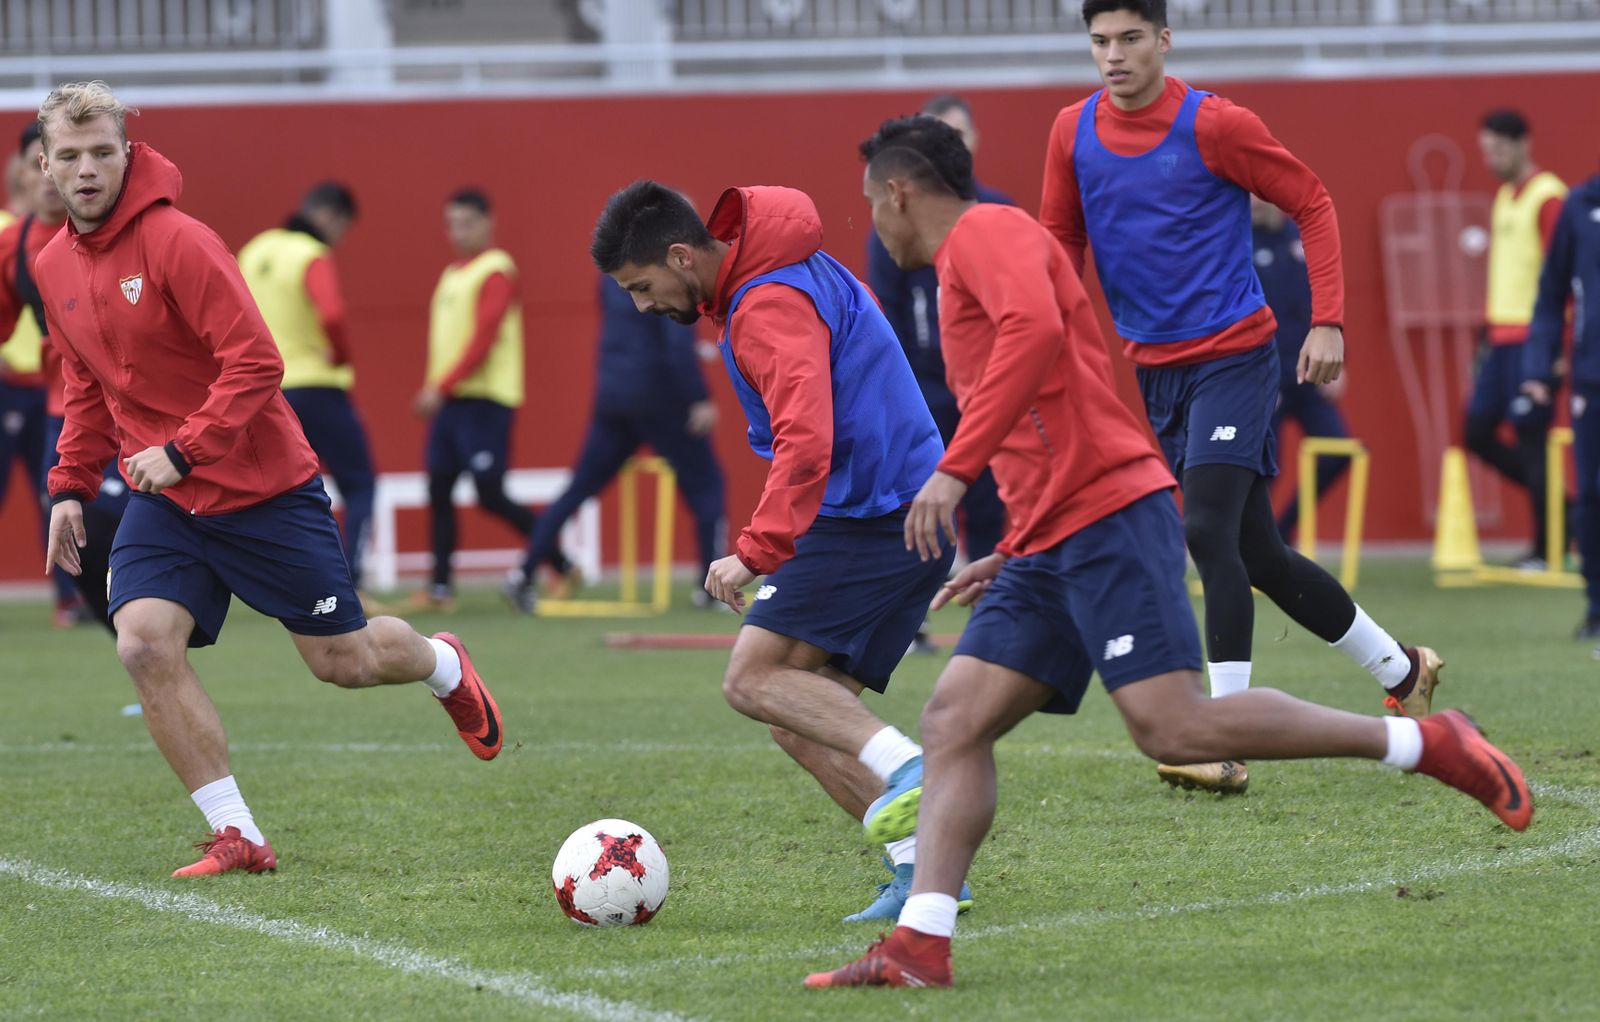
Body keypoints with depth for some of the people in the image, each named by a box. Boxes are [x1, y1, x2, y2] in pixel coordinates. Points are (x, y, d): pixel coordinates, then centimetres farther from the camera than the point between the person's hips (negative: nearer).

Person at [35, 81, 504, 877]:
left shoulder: (177, 242, -19)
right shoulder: (55, 267, 4)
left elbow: (256, 363, -22)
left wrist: (182, 451, -29)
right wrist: (69, 486, 7)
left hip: (264, 487, -5)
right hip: (164, 502, 5)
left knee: (343, 659, 5)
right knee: (144, 645, -17)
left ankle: (443, 665, 41)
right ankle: (236, 836, -8)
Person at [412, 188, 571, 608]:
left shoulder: (496, 271, -9)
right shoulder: (451, 274, 17)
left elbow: (483, 338, -17)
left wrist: (441, 388, -20)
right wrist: (433, 391, 11)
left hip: (485, 399, -8)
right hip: (451, 400, 8)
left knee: (491, 495, -10)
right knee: (439, 490, 4)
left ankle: (563, 565, 0)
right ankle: (440, 586, 8)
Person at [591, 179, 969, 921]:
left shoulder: (770, 306, -17)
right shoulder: (794, 274, 16)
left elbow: (806, 443, -29)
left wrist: (758, 551, -33)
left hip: (873, 518, -10)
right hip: (908, 519, 10)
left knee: (754, 678, -15)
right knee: (802, 721, 6)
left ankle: (907, 769, -28)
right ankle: (921, 866, -3)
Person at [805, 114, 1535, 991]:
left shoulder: (987, 231, -1)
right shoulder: (969, 268, 29)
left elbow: (1035, 328, -23)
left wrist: (955, 468, -25)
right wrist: (1011, 556, 28)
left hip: (1109, 516, -10)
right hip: (1050, 546, 10)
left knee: (1174, 728, -19)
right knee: (953, 719, -2)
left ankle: (1425, 743, -10)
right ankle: (920, 944, -10)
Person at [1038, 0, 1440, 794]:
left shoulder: (1213, 125, -12)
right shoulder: (1074, 133, 3)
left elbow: (1312, 204, -5)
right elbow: (1060, 242, 13)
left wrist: (1328, 322, -12)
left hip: (1230, 356, -6)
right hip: (1152, 367, 6)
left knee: (1207, 531, -21)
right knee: (1259, 555, 11)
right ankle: (1401, 673, 30)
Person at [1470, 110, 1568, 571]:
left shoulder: (1548, 198, -12)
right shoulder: (1503, 198, 16)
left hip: (1531, 340, -9)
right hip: (1501, 338, 9)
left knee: (1531, 437, -6)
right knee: (1478, 433, 7)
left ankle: (1547, 548, 2)